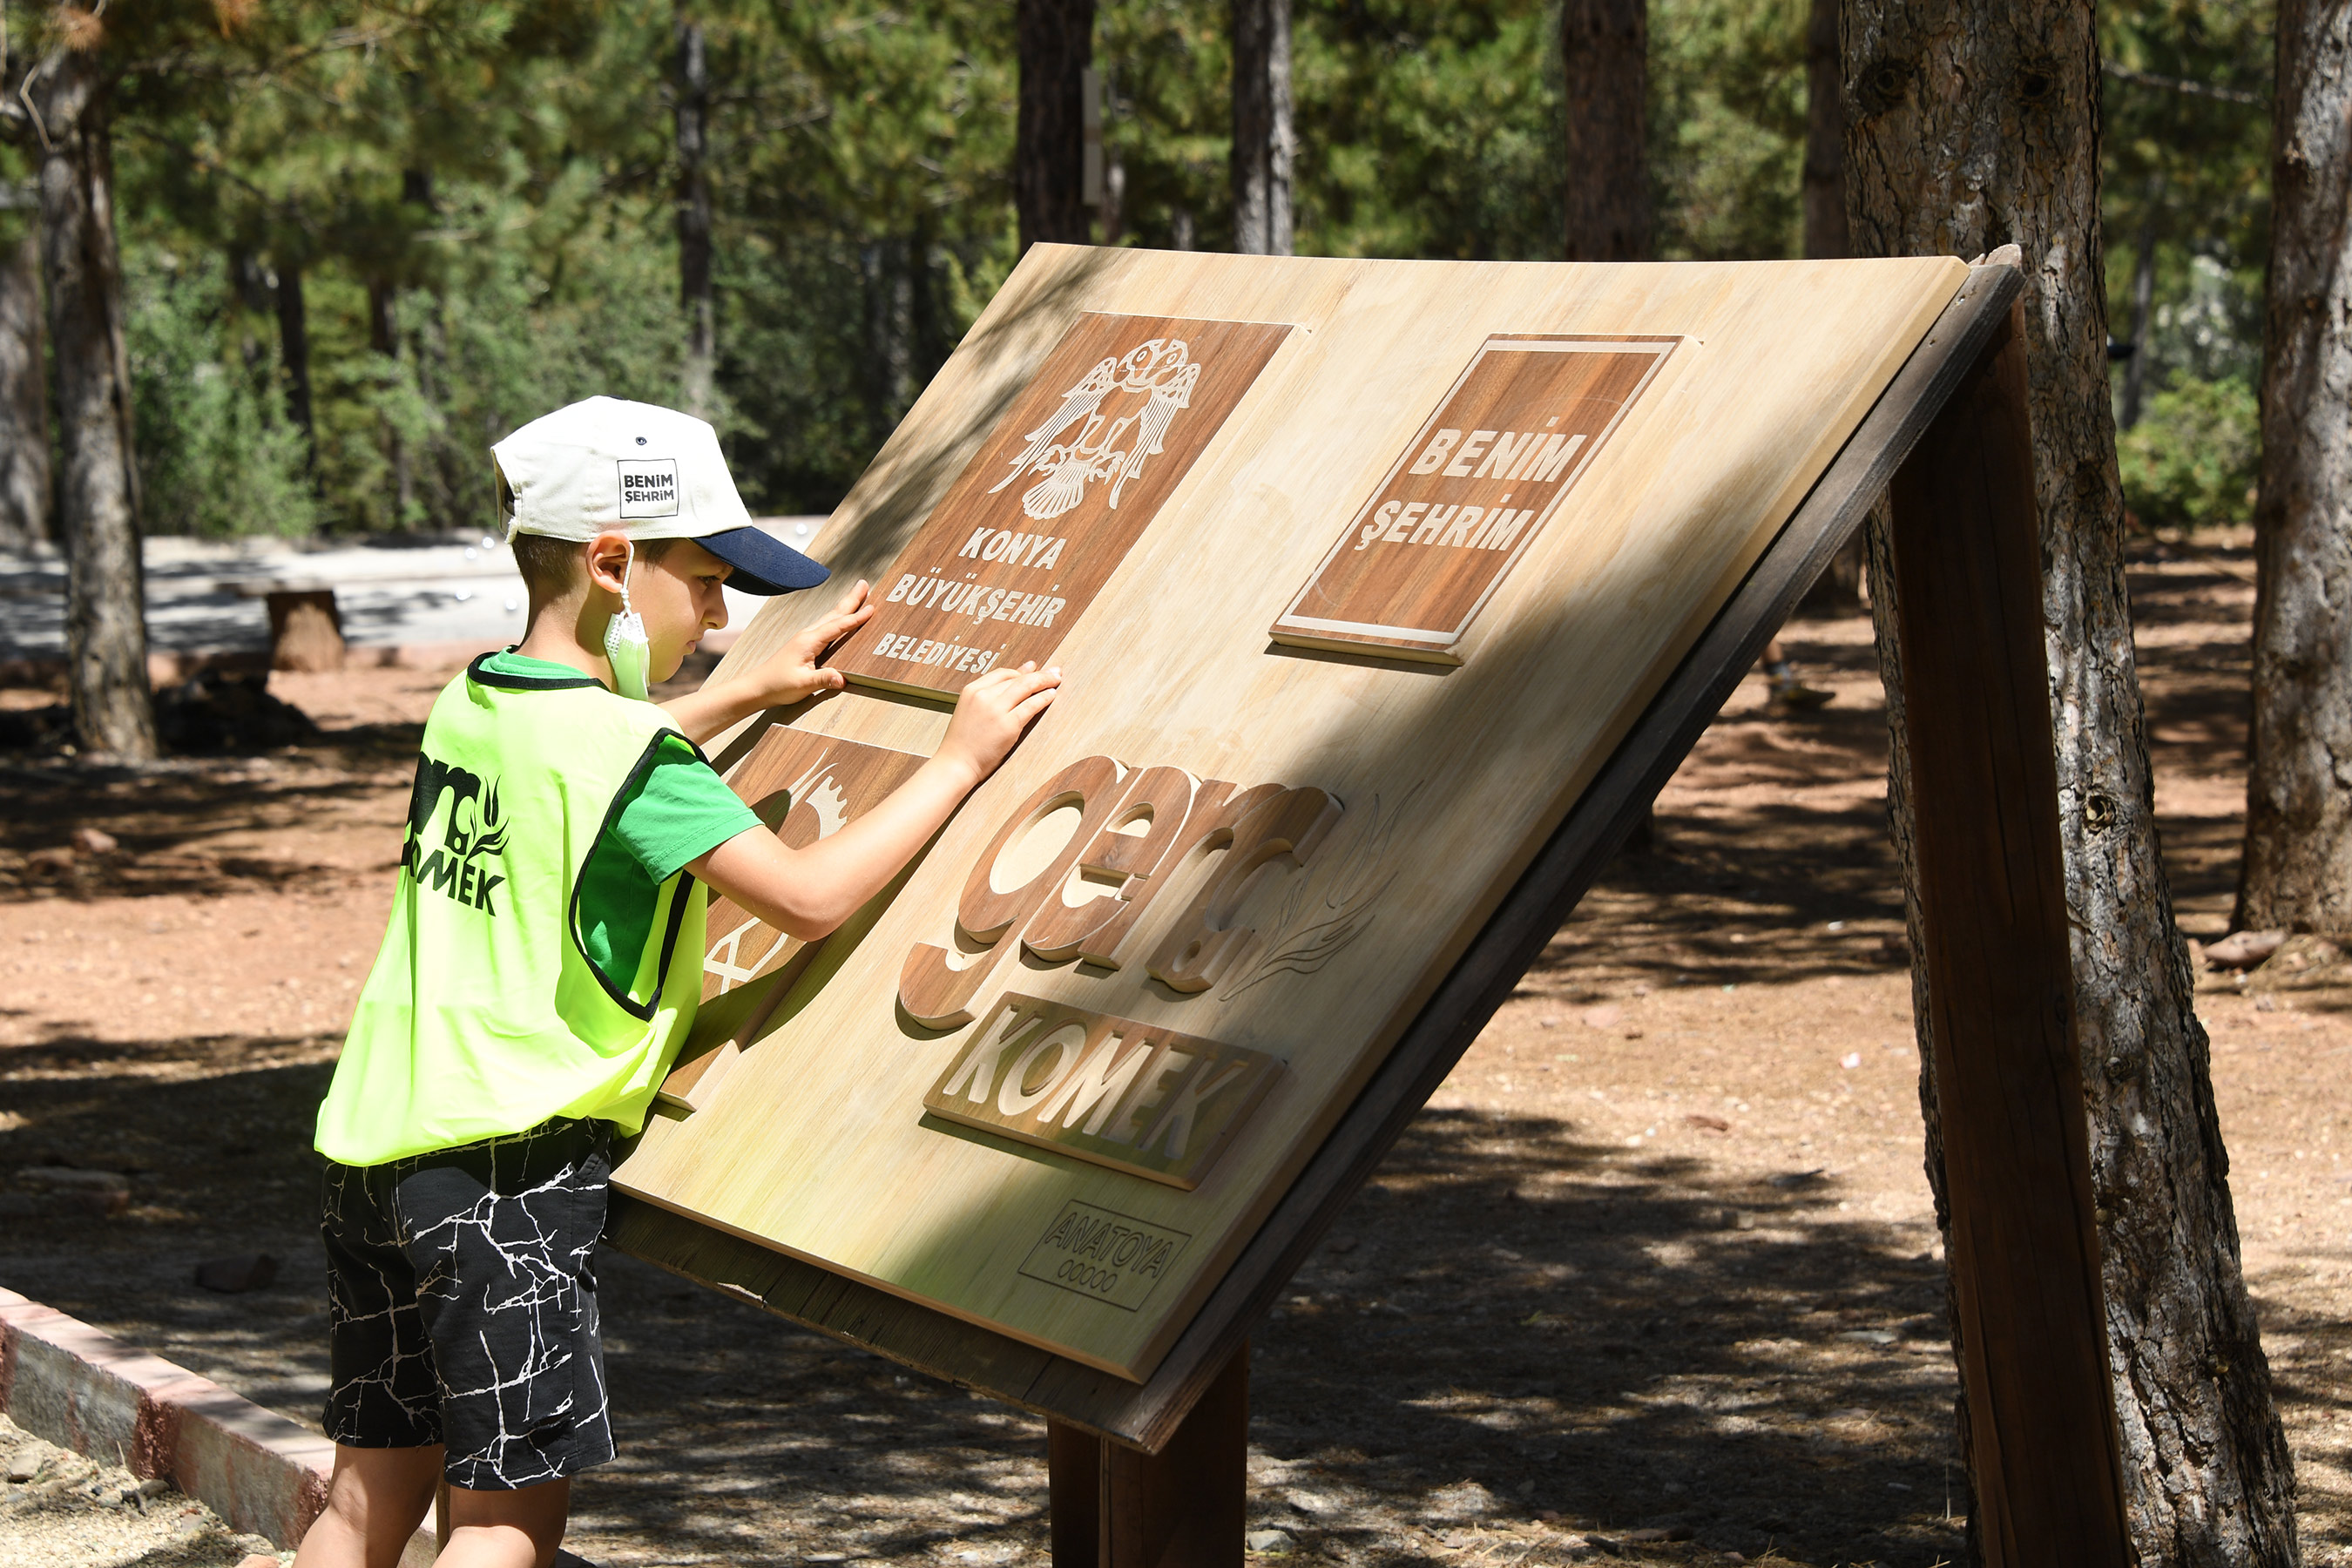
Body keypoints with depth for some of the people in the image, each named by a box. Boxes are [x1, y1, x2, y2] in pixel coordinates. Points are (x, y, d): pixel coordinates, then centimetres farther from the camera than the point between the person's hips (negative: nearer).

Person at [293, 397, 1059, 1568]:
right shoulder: (623, 751, -15)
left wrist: (749, 696, 37)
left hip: (376, 1142, 8)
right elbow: (808, 897, -16)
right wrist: (959, 760, -6)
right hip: (513, 1164, -8)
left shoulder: (473, 702, 10)